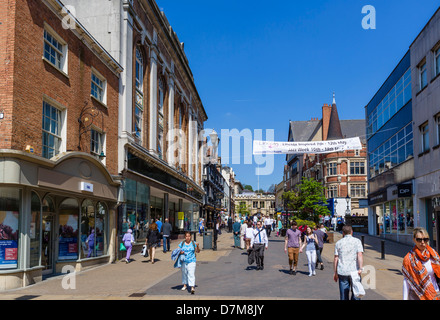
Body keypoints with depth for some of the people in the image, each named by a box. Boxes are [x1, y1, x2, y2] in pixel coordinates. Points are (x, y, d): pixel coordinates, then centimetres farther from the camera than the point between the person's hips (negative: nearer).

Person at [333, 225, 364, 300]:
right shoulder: (357, 241, 3)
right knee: (356, 294, 7)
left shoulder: (338, 243, 8)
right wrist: (360, 268, -18)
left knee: (344, 295, 8)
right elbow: (360, 255, -12)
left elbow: (336, 259, 5)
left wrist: (335, 273, 10)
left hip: (342, 272, 2)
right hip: (354, 271, -2)